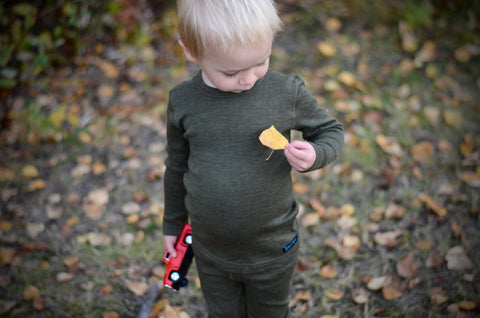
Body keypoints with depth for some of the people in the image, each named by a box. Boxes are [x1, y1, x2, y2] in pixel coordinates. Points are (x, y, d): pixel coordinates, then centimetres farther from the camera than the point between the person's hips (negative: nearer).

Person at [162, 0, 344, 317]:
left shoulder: (287, 92, -17)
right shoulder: (183, 101, -12)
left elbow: (331, 130, -1)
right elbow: (177, 167, 3)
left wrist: (314, 156, -23)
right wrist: (173, 224, 14)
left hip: (273, 249, -1)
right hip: (211, 252, 1)